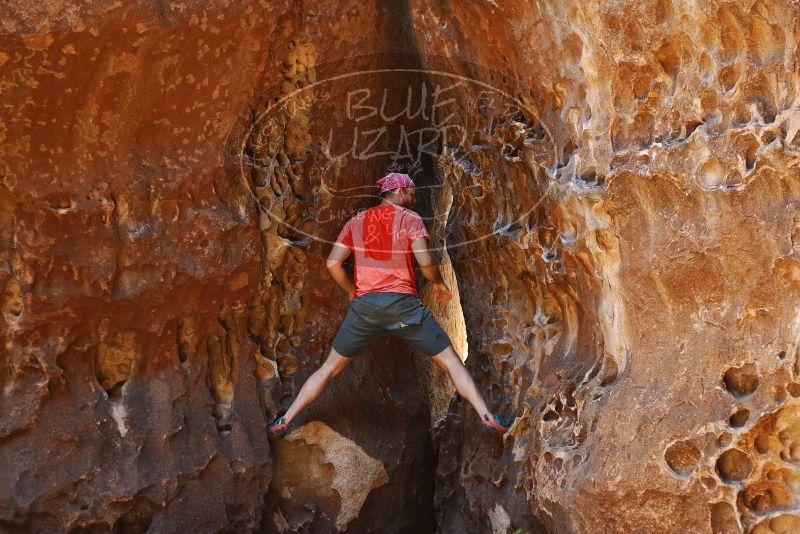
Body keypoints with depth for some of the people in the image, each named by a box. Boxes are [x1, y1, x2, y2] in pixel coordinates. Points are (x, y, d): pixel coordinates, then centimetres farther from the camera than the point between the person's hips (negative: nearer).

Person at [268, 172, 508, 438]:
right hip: (403, 304, -3)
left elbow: (333, 263, 8)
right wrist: (439, 283, 11)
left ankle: (284, 422, 15)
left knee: (330, 368, 16)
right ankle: (487, 417, -4)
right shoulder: (410, 219, 4)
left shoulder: (356, 221, 15)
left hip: (364, 305, 3)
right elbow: (426, 262, -9)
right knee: (451, 361, 6)